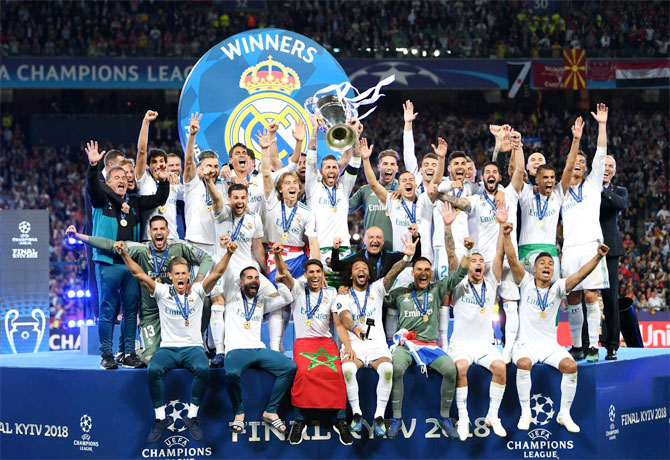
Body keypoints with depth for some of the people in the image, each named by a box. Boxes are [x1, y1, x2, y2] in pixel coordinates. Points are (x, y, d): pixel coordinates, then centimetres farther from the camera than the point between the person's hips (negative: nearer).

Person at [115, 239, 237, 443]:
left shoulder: (197, 291, 5)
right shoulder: (162, 292, 5)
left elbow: (216, 273, -6)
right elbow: (139, 274, -3)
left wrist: (228, 254, -22)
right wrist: (124, 254, -16)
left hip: (193, 347, 0)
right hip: (168, 348, 0)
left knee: (203, 369, -33)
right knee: (153, 370, -31)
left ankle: (192, 417, -16)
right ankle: (160, 418, -16)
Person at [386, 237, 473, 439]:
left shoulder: (437, 289, 13)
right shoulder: (400, 293, 13)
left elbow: (459, 273, 9)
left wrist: (468, 251, -4)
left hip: (430, 345, 1)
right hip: (405, 344, -1)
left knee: (451, 369, -27)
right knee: (396, 369, -34)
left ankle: (444, 417, -9)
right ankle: (397, 418, -21)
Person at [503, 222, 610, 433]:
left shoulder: (558, 287, 4)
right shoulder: (526, 283, 1)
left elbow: (580, 274, -11)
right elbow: (512, 260, -11)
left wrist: (598, 257, -27)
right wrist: (506, 235, -24)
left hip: (550, 345, 2)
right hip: (526, 343, -2)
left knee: (571, 366, -25)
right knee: (524, 364, -34)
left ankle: (564, 414, -9)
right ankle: (525, 413, -19)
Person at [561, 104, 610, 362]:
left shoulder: (592, 183, 17)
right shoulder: (562, 189, 16)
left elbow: (601, 154, 8)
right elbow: (567, 168, -2)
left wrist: (602, 124, 2)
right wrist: (576, 140, -13)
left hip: (591, 244, -2)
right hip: (570, 247, 2)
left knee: (591, 297, -9)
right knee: (572, 299, 3)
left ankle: (593, 346, -8)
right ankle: (577, 346, 12)